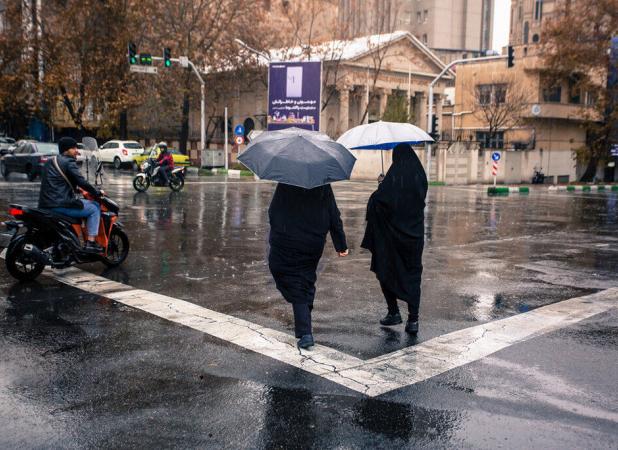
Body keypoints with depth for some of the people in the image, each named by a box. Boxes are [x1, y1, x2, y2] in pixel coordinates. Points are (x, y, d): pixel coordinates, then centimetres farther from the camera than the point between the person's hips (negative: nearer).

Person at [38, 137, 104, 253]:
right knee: (95, 208, 1)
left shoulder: (49, 162, 21)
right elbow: (81, 182, -15)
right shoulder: (68, 162, -7)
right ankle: (90, 243, -6)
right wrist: (97, 192, -3)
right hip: (60, 204, -9)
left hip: (44, 205, 10)